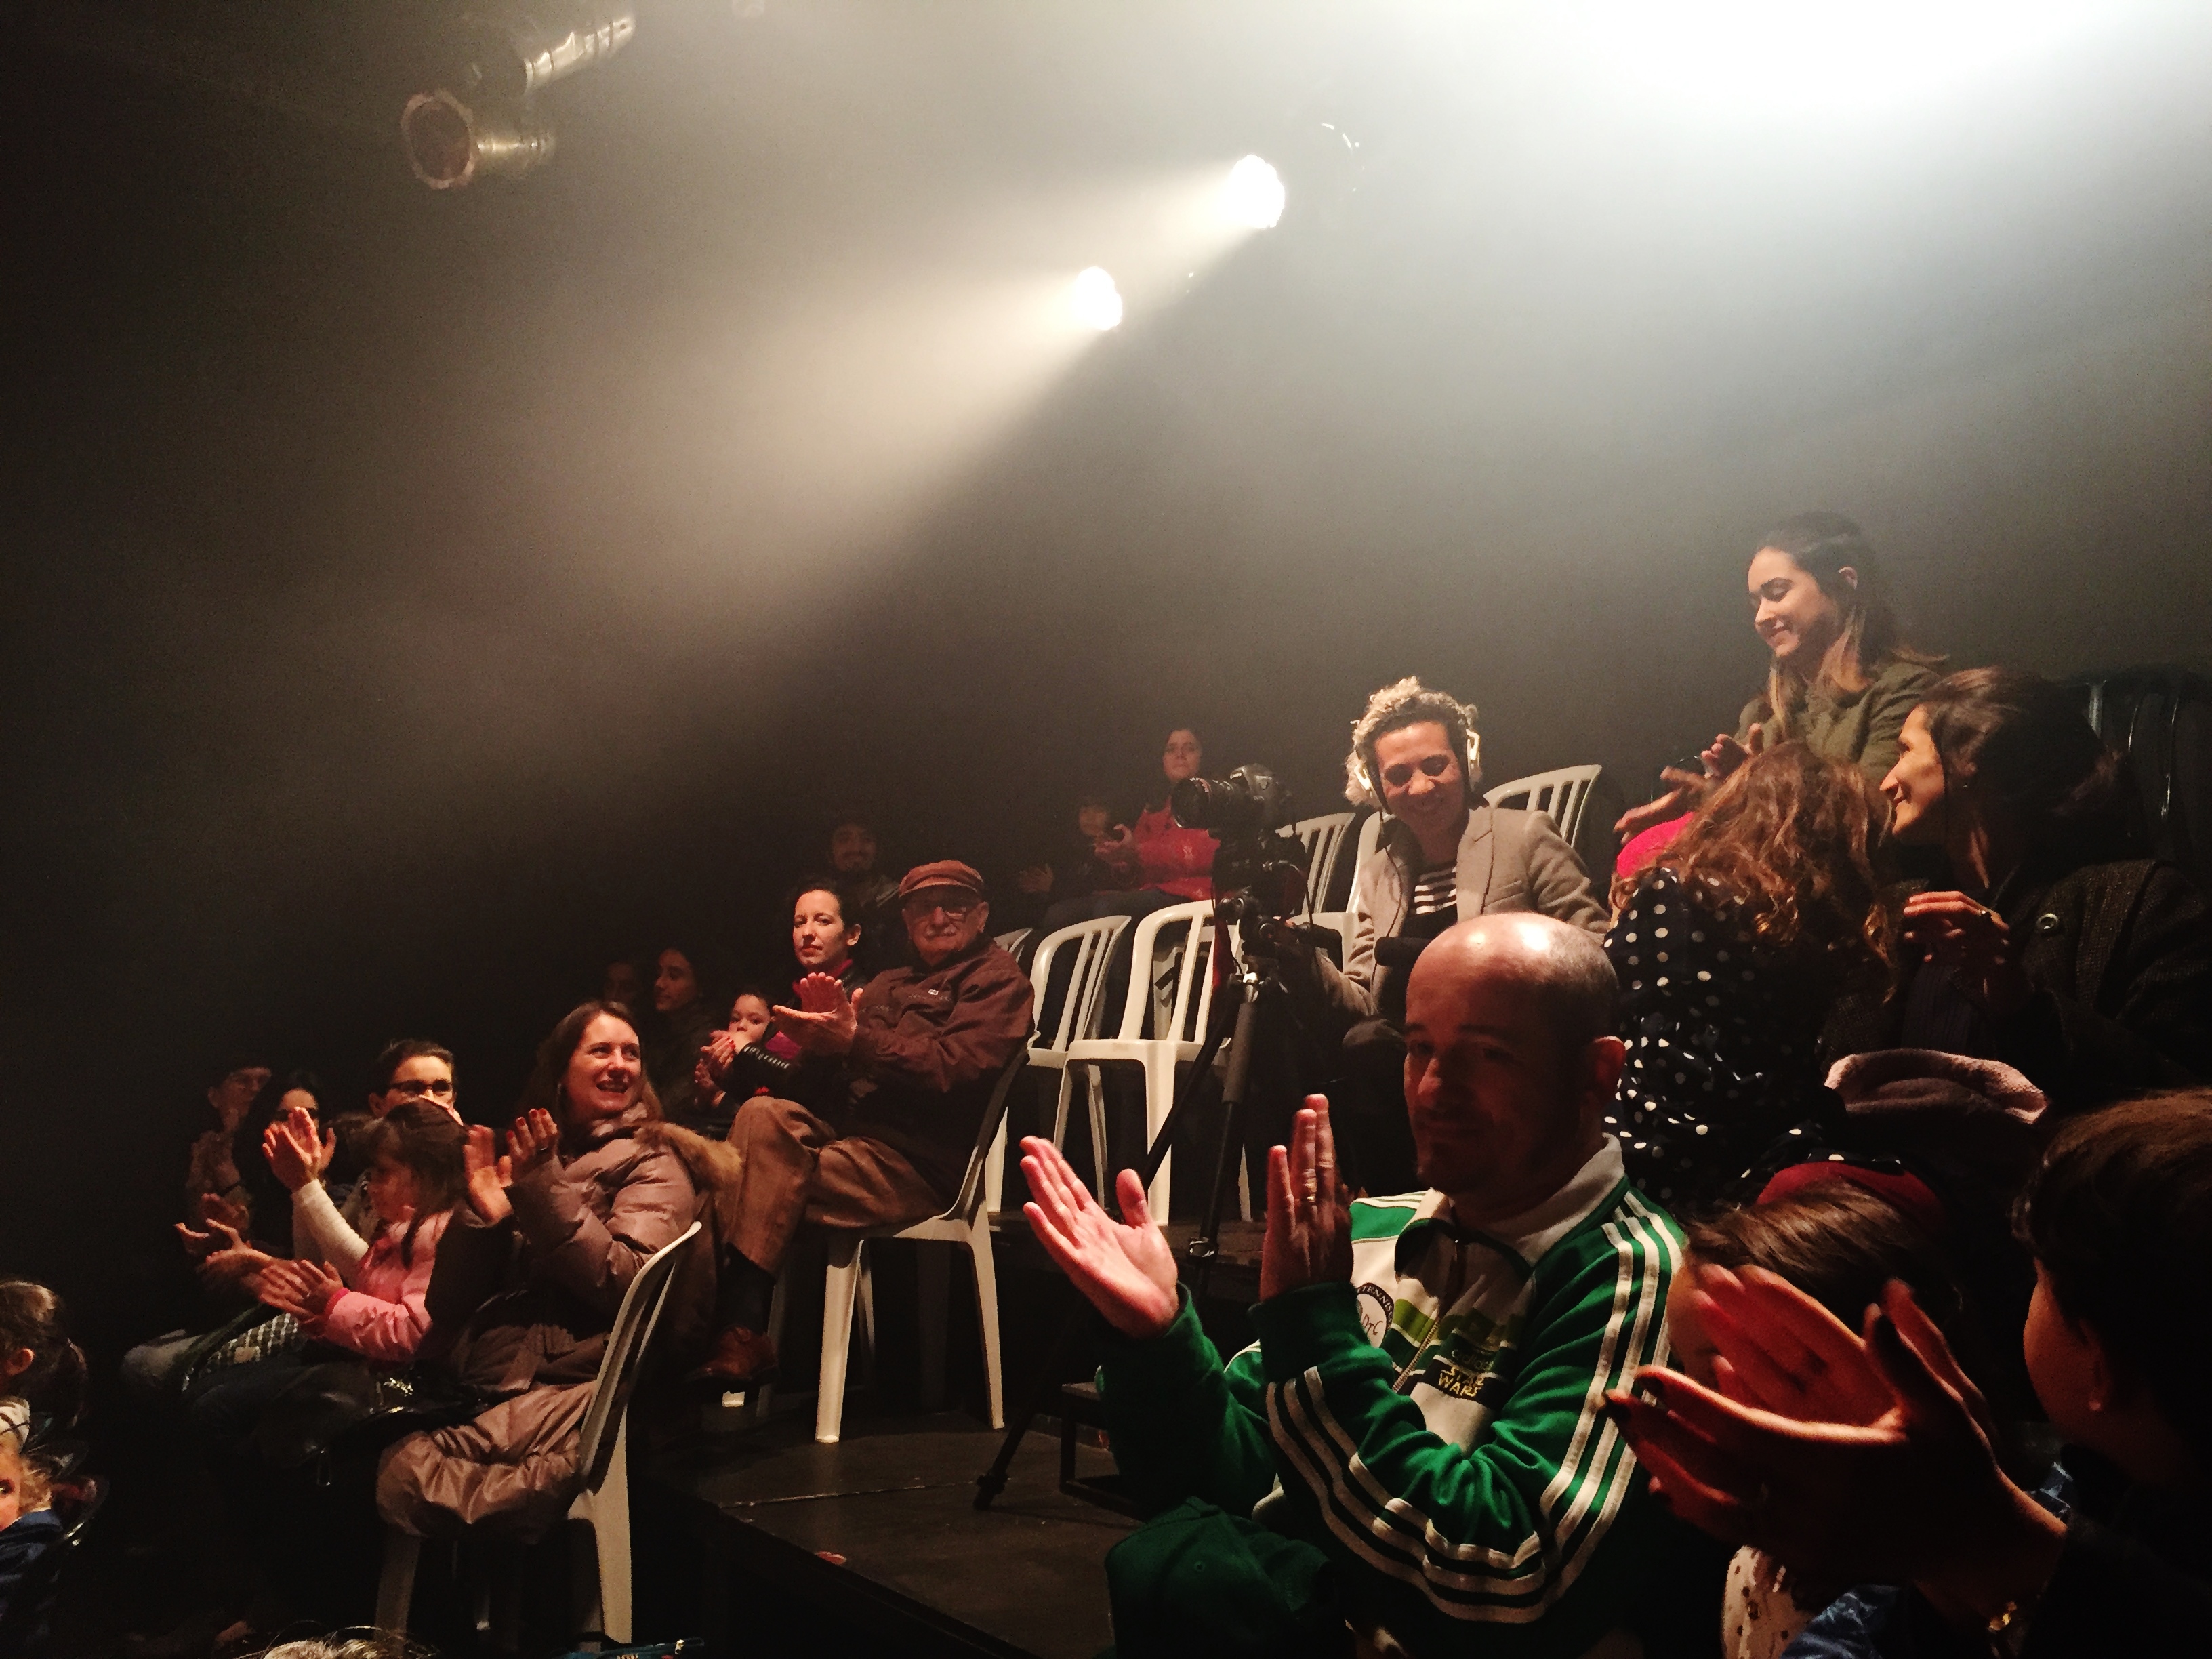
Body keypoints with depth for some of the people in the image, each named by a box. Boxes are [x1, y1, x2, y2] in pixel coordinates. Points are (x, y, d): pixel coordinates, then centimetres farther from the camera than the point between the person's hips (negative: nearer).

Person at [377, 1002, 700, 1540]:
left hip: (573, 1385, -6)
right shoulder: (526, 1159, 21)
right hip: (479, 1382, 6)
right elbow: (446, 1305, 14)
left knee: (414, 1472, -29)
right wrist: (481, 1218, -3)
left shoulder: (652, 1164, 6)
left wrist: (548, 1196, -13)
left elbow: (631, 1287, -12)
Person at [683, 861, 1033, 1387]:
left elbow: (958, 1068, -13)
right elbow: (810, 1087, 17)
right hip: (849, 1130, 6)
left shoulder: (996, 977, 6)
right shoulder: (888, 987, 26)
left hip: (921, 1161, -6)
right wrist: (821, 1037, -6)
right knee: (765, 1115, -24)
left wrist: (855, 1041, -18)